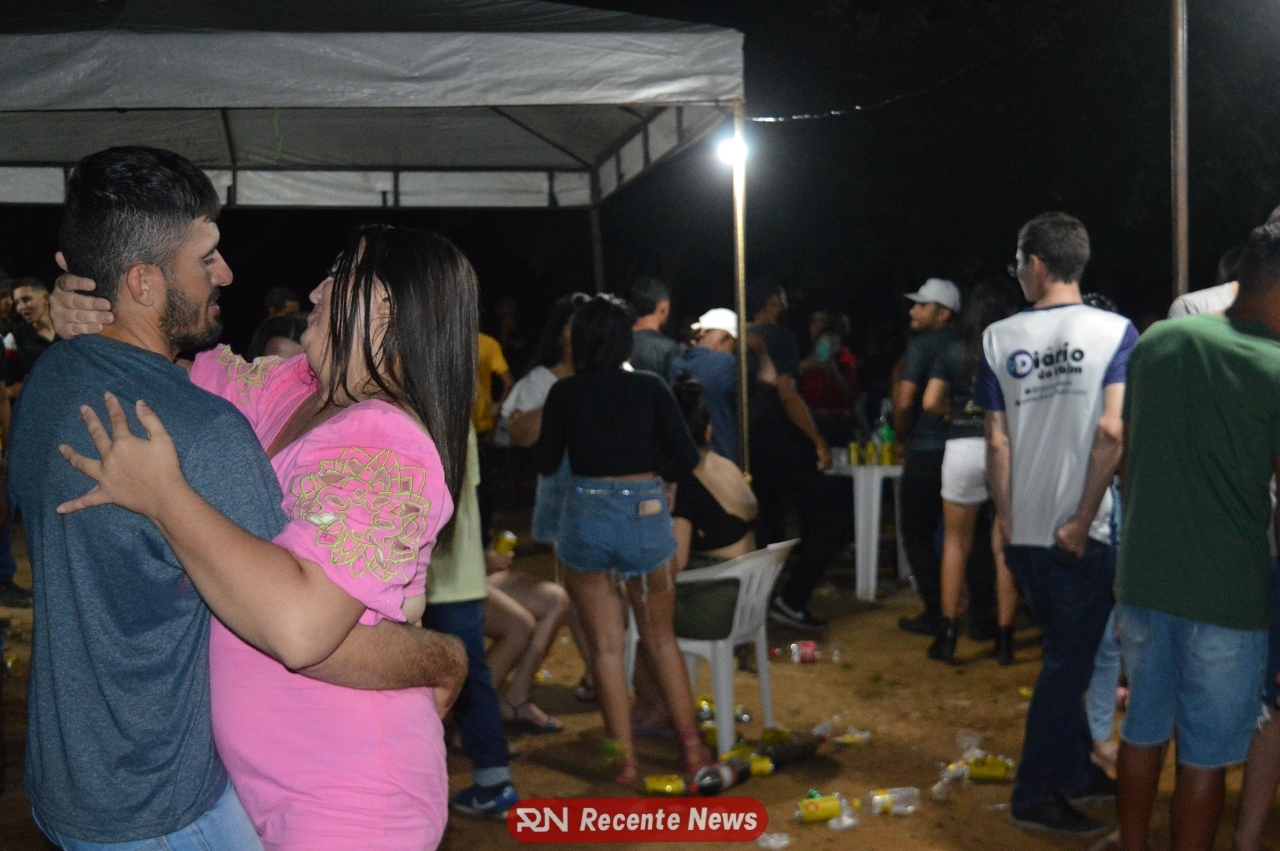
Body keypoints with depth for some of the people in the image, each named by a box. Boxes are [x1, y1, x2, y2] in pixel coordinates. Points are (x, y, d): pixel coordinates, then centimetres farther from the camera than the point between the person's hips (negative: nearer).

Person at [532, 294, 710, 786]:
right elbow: (686, 458, -2)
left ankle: (625, 761, 13)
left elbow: (546, 463, 4)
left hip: (586, 518, -1)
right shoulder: (650, 388, -2)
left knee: (606, 647, 9)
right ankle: (692, 748, 20)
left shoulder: (564, 393, -3)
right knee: (660, 638, 17)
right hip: (647, 515, 1)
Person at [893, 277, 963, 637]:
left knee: (917, 536, 8)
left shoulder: (922, 344, -8)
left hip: (926, 455, -5)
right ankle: (982, 616, 10)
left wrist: (903, 437, 2)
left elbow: (905, 402, -16)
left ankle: (934, 613, 8)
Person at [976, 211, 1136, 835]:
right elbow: (1111, 431, -17)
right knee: (1069, 660, 8)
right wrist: (1084, 520, -12)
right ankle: (1035, 794, 15)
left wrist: (1005, 518, 6)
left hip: (1023, 530, 4)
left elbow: (997, 441, -1)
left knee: (1066, 653, 21)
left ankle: (1074, 769, 32)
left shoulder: (999, 338, 0)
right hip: (1080, 532, -4)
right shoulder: (1115, 332, -7)